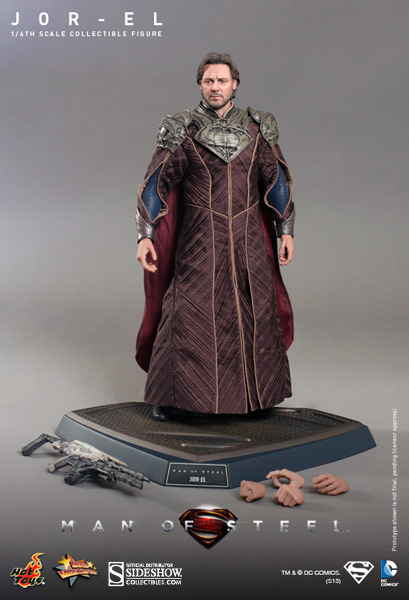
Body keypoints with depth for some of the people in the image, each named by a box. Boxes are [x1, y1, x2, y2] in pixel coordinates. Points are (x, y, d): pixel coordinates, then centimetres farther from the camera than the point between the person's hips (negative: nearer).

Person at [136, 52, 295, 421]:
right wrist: (145, 236, -13)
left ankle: (258, 391, 27)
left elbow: (277, 181, 10)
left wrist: (286, 231, 5)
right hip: (199, 242, -2)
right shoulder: (183, 131, -2)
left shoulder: (256, 129, 6)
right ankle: (167, 394, 12)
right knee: (186, 315, -6)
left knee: (257, 314, 7)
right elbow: (155, 186, -4)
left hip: (248, 241, 3)